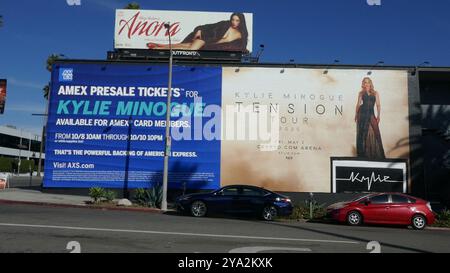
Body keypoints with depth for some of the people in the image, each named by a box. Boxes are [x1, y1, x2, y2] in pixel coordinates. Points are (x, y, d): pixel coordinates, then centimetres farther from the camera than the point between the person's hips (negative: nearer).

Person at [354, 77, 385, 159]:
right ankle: (362, 152, 11)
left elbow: (378, 105, 7)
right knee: (362, 132, 1)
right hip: (362, 113, 0)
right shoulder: (361, 93, 8)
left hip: (371, 114, 0)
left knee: (376, 132, -8)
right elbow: (358, 104, 11)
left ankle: (379, 154, -1)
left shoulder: (375, 93, 9)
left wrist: (378, 116, -1)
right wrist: (356, 114, 5)